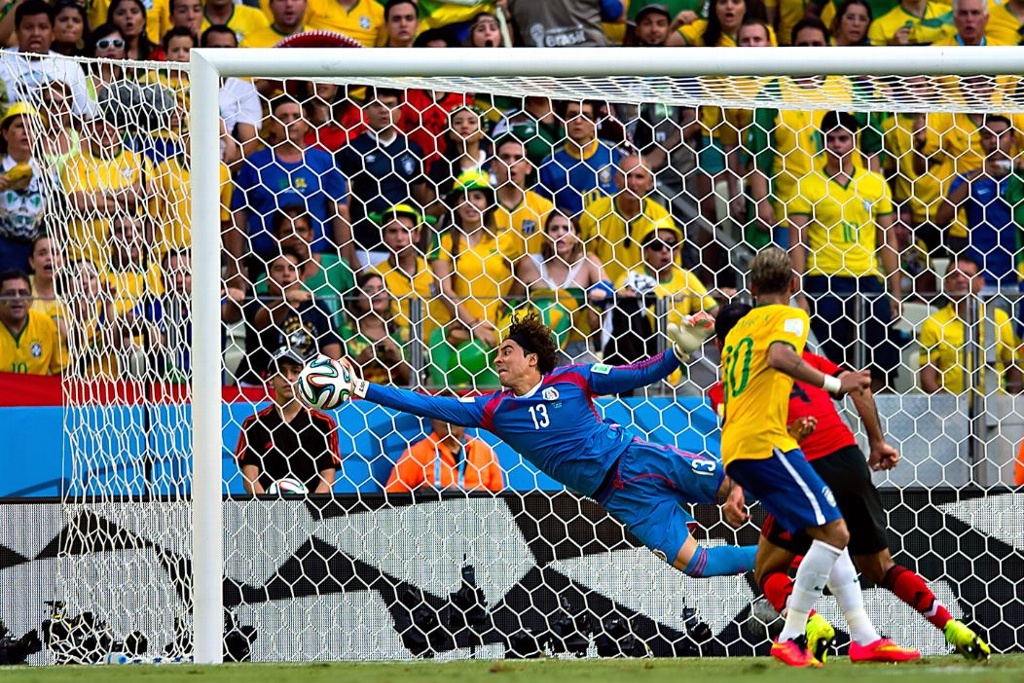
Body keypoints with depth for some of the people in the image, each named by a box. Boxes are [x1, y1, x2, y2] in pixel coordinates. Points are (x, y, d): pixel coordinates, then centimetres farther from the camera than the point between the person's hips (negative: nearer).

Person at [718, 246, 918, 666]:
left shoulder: (737, 329, 25)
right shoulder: (790, 316, 1)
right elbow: (780, 357, -22)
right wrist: (833, 384, -19)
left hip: (734, 448, 9)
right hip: (765, 441, -9)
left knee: (829, 534, 12)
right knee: (833, 532, -12)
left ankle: (864, 638, 9)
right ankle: (790, 640, -14)